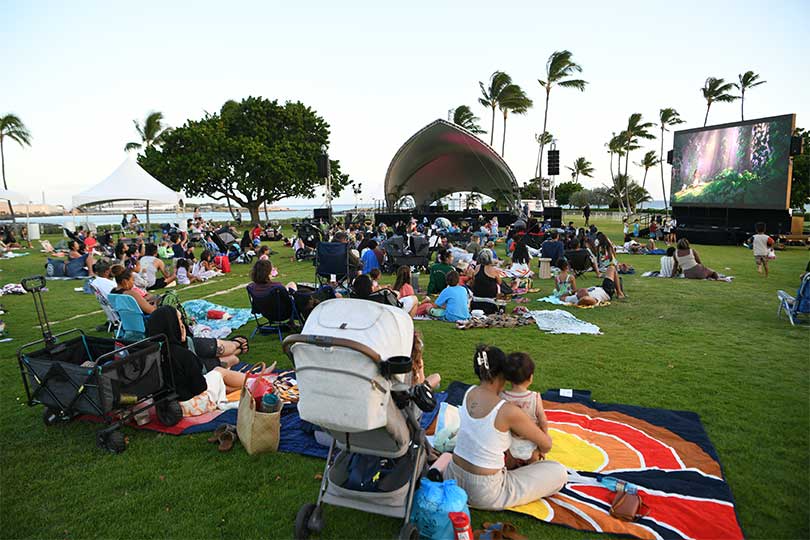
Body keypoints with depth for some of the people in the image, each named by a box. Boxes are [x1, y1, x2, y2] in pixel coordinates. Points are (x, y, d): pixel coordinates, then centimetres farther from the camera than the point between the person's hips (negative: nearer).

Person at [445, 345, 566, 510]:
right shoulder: (508, 411, -22)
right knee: (559, 472, 3)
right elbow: (546, 444, -6)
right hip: (484, 493, -7)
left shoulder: (469, 393, -6)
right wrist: (540, 450, 18)